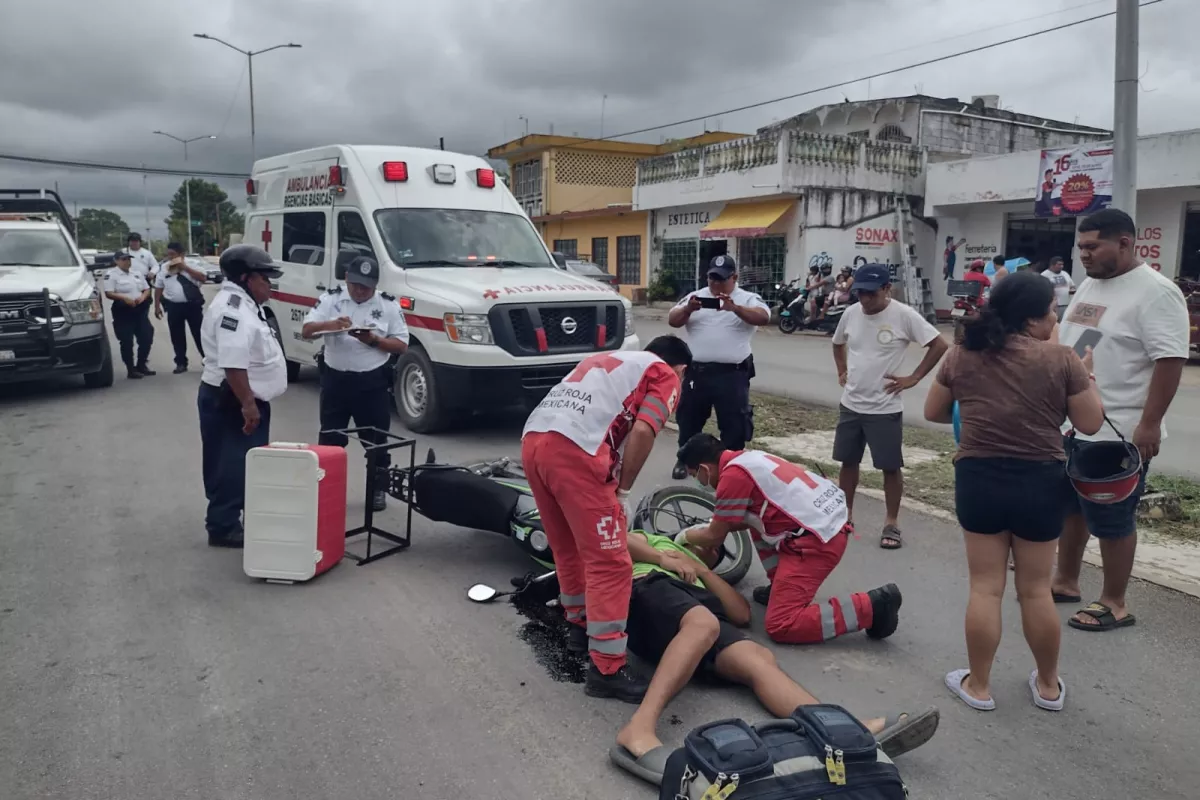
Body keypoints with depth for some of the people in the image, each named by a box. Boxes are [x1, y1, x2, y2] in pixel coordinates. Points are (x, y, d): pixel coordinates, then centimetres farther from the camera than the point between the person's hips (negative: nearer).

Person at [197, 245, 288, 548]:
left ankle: (235, 517, 30)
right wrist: (248, 404, -29)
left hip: (245, 400, 11)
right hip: (231, 402, -11)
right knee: (232, 466, -3)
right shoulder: (232, 308, -22)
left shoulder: (243, 304, 13)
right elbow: (233, 365, -30)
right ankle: (223, 526, 5)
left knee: (245, 463, 18)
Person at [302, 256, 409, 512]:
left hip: (373, 383, -1)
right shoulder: (330, 299, 1)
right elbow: (306, 331, -4)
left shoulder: (389, 305, -2)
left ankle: (378, 490, 21)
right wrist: (330, 324, -24)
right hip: (335, 379, 1)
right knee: (329, 439, 9)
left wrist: (373, 340, -19)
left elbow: (401, 346, -3)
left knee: (376, 440, 7)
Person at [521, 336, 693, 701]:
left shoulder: (609, 359, 35)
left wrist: (609, 487, 32)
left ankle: (580, 625, 40)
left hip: (533, 439, 8)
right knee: (609, 563, 1)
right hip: (574, 450, -8)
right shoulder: (665, 376, 14)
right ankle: (606, 670, 5)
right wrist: (623, 491, 6)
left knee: (568, 548, 24)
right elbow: (641, 431, -4)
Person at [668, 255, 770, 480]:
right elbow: (672, 320, 1)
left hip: (732, 374, -3)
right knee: (689, 419, 14)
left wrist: (735, 308, -33)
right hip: (696, 372, 3)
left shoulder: (748, 299, 1)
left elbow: (764, 318, -17)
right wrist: (688, 309, -21)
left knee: (734, 423, 3)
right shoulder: (695, 296, 9)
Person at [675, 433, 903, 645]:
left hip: (816, 539, -10)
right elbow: (747, 518, 31)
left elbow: (715, 537, -1)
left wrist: (686, 536, 18)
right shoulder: (748, 458, 16)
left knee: (780, 626, -8)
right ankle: (782, 586, 24)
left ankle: (872, 607, -9)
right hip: (831, 521, 10)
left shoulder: (733, 475, -12)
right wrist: (714, 525, 35)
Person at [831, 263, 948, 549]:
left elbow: (940, 345, -12)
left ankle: (892, 523, 17)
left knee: (891, 467, 4)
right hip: (850, 404, 5)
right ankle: (845, 514, 29)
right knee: (848, 461, 14)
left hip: (885, 408, -5)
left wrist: (914, 378, -12)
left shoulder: (904, 315, -14)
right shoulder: (851, 313, 2)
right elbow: (838, 343, 22)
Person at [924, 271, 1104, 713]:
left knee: (986, 588, 10)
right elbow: (1090, 424, -1)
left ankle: (978, 685, 19)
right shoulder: (1061, 359, -10)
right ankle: (1048, 685, 31)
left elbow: (933, 412, 10)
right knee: (1036, 589, 14)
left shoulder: (963, 355, -2)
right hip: (1040, 482, -1)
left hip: (979, 479, 1)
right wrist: (1085, 374, 11)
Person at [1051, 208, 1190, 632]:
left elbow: (1170, 360, -21)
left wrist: (1149, 425, -24)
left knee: (1112, 521, 3)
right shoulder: (1088, 285, 11)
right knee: (1069, 507, 18)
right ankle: (1066, 582, 33)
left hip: (1117, 434, -8)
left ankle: (1114, 604, 18)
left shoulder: (1155, 292, -16)